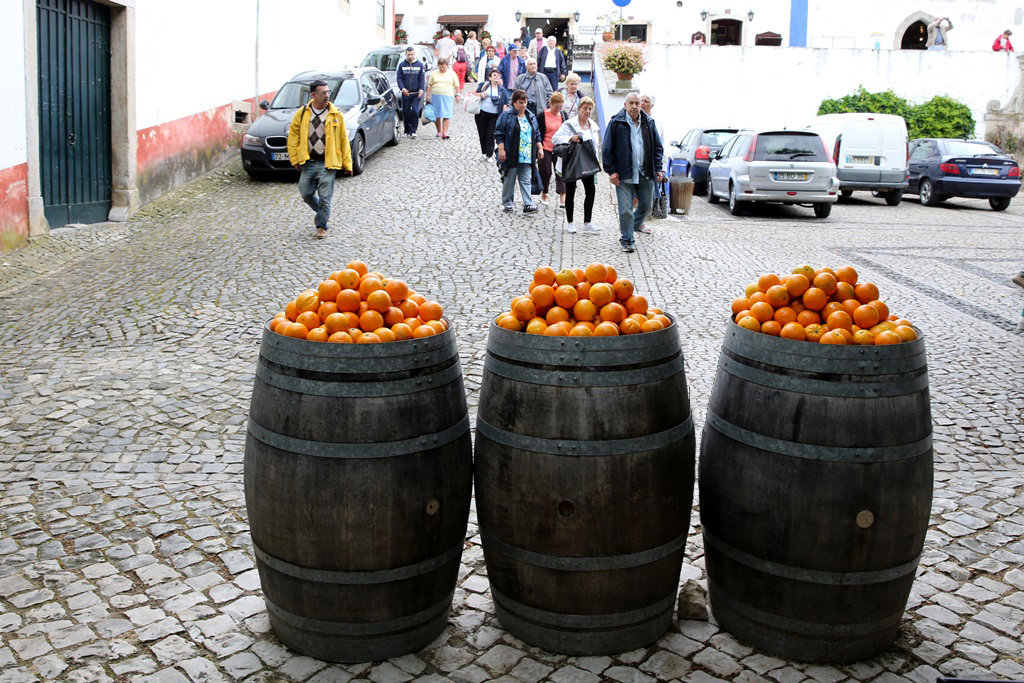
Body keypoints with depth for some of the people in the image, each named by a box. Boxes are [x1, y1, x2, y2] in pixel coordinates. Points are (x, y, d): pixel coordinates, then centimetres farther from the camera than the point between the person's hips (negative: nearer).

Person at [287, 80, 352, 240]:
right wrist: (294, 159, 3)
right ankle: (321, 212, 37)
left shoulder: (335, 115, 0)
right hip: (308, 162, 2)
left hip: (327, 163, -2)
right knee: (306, 194, 9)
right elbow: (293, 135, 9)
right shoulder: (302, 113, 4)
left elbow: (344, 139, 3)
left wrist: (347, 163, 1)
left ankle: (321, 226, 15)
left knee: (324, 198, -1)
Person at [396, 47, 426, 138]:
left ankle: (413, 131, -6)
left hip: (416, 93, -1)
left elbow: (422, 78, 3)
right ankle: (407, 131, 15)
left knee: (415, 111, -12)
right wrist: (402, 88, -14)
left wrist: (421, 89, -11)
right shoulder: (402, 65, 6)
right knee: (406, 113, 4)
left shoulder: (419, 65, 6)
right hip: (405, 93, 1)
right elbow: (399, 78, 3)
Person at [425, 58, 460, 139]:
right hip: (436, 96, 1)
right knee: (437, 115, 4)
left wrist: (457, 95, 3)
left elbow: (456, 85, 10)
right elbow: (429, 85, 9)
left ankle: (444, 133, -14)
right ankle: (439, 132, 18)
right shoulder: (434, 73, 10)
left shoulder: (452, 73, 9)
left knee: (446, 115, -10)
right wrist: (428, 95, 2)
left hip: (448, 97, -1)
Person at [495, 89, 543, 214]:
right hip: (511, 156, -4)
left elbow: (537, 135, 20)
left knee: (526, 180, 0)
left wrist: (540, 148, 15)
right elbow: (499, 134, -7)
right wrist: (501, 150, -14)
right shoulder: (506, 116, -4)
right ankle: (508, 203, 17)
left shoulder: (531, 116, 13)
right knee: (509, 179, 5)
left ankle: (528, 204, -2)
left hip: (527, 157, 4)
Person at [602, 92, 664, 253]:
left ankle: (631, 226, 37)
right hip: (624, 175, -4)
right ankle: (627, 241, 8)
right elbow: (607, 149, -1)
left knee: (646, 205, 11)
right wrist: (611, 171, -7)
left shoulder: (648, 123, 9)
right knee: (626, 210, -4)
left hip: (645, 174, 4)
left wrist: (658, 169, 7)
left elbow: (657, 147, 15)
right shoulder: (616, 123, -2)